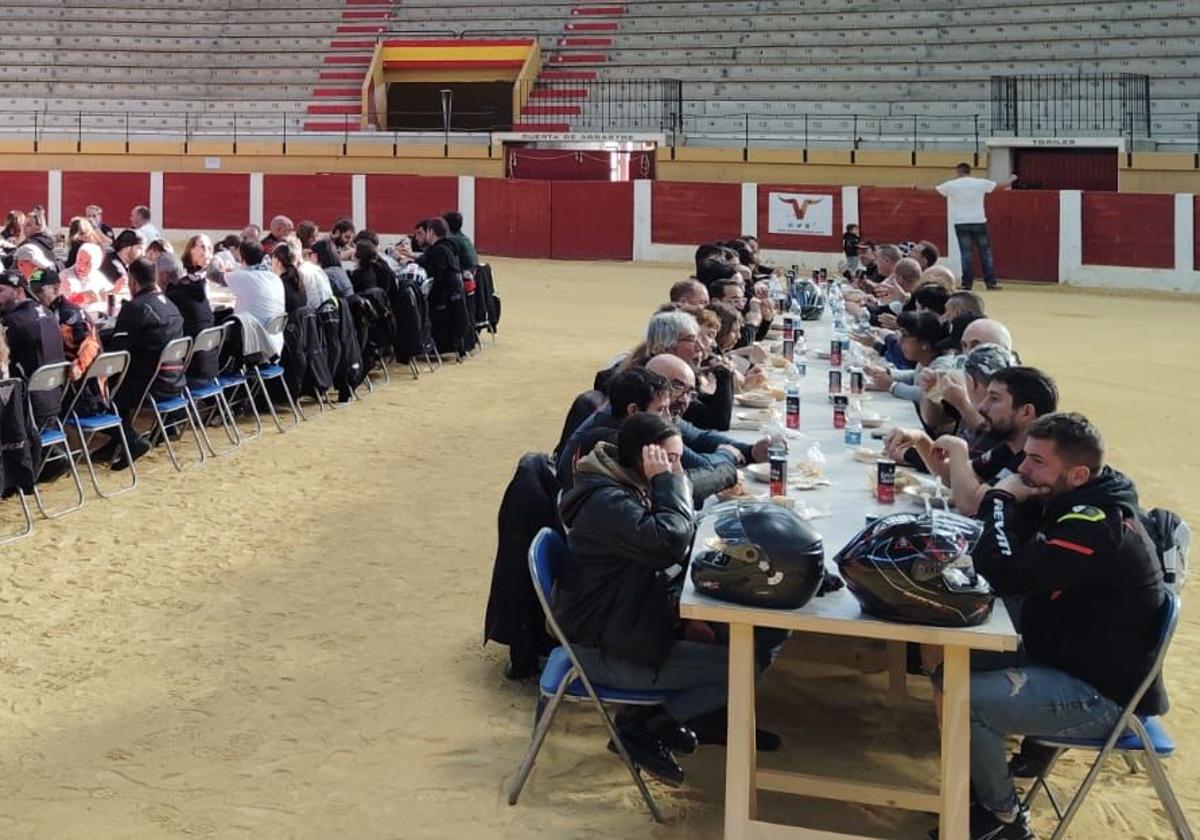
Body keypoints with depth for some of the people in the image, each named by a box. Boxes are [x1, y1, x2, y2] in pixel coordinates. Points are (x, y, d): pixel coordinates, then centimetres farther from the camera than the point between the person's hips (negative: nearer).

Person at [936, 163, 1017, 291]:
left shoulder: (951, 185, -2)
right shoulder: (980, 183, 1)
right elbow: (1001, 186, 11)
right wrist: (1011, 180, 31)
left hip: (961, 223, 0)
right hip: (979, 222, 0)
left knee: (966, 253, 2)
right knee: (985, 251, 7)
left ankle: (967, 283, 0)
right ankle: (991, 282, 5)